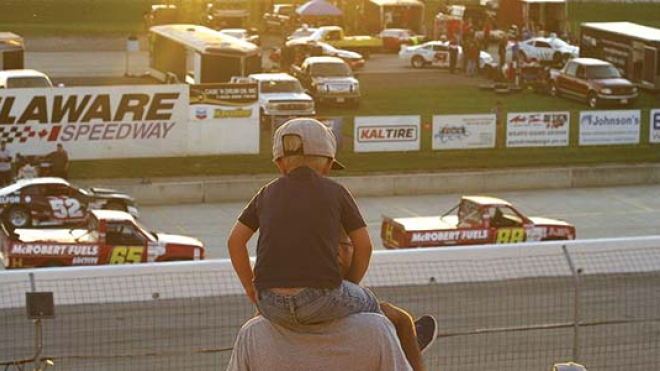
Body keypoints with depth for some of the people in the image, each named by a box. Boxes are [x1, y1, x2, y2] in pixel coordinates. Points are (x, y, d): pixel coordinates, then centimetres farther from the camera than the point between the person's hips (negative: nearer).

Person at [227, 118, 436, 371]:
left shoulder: (267, 193, 15)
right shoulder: (335, 192, 8)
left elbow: (235, 241, 13)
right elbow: (364, 245, 7)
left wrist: (252, 290, 21)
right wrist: (350, 288, 21)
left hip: (272, 304, 3)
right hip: (323, 299, -3)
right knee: (399, 320, 17)